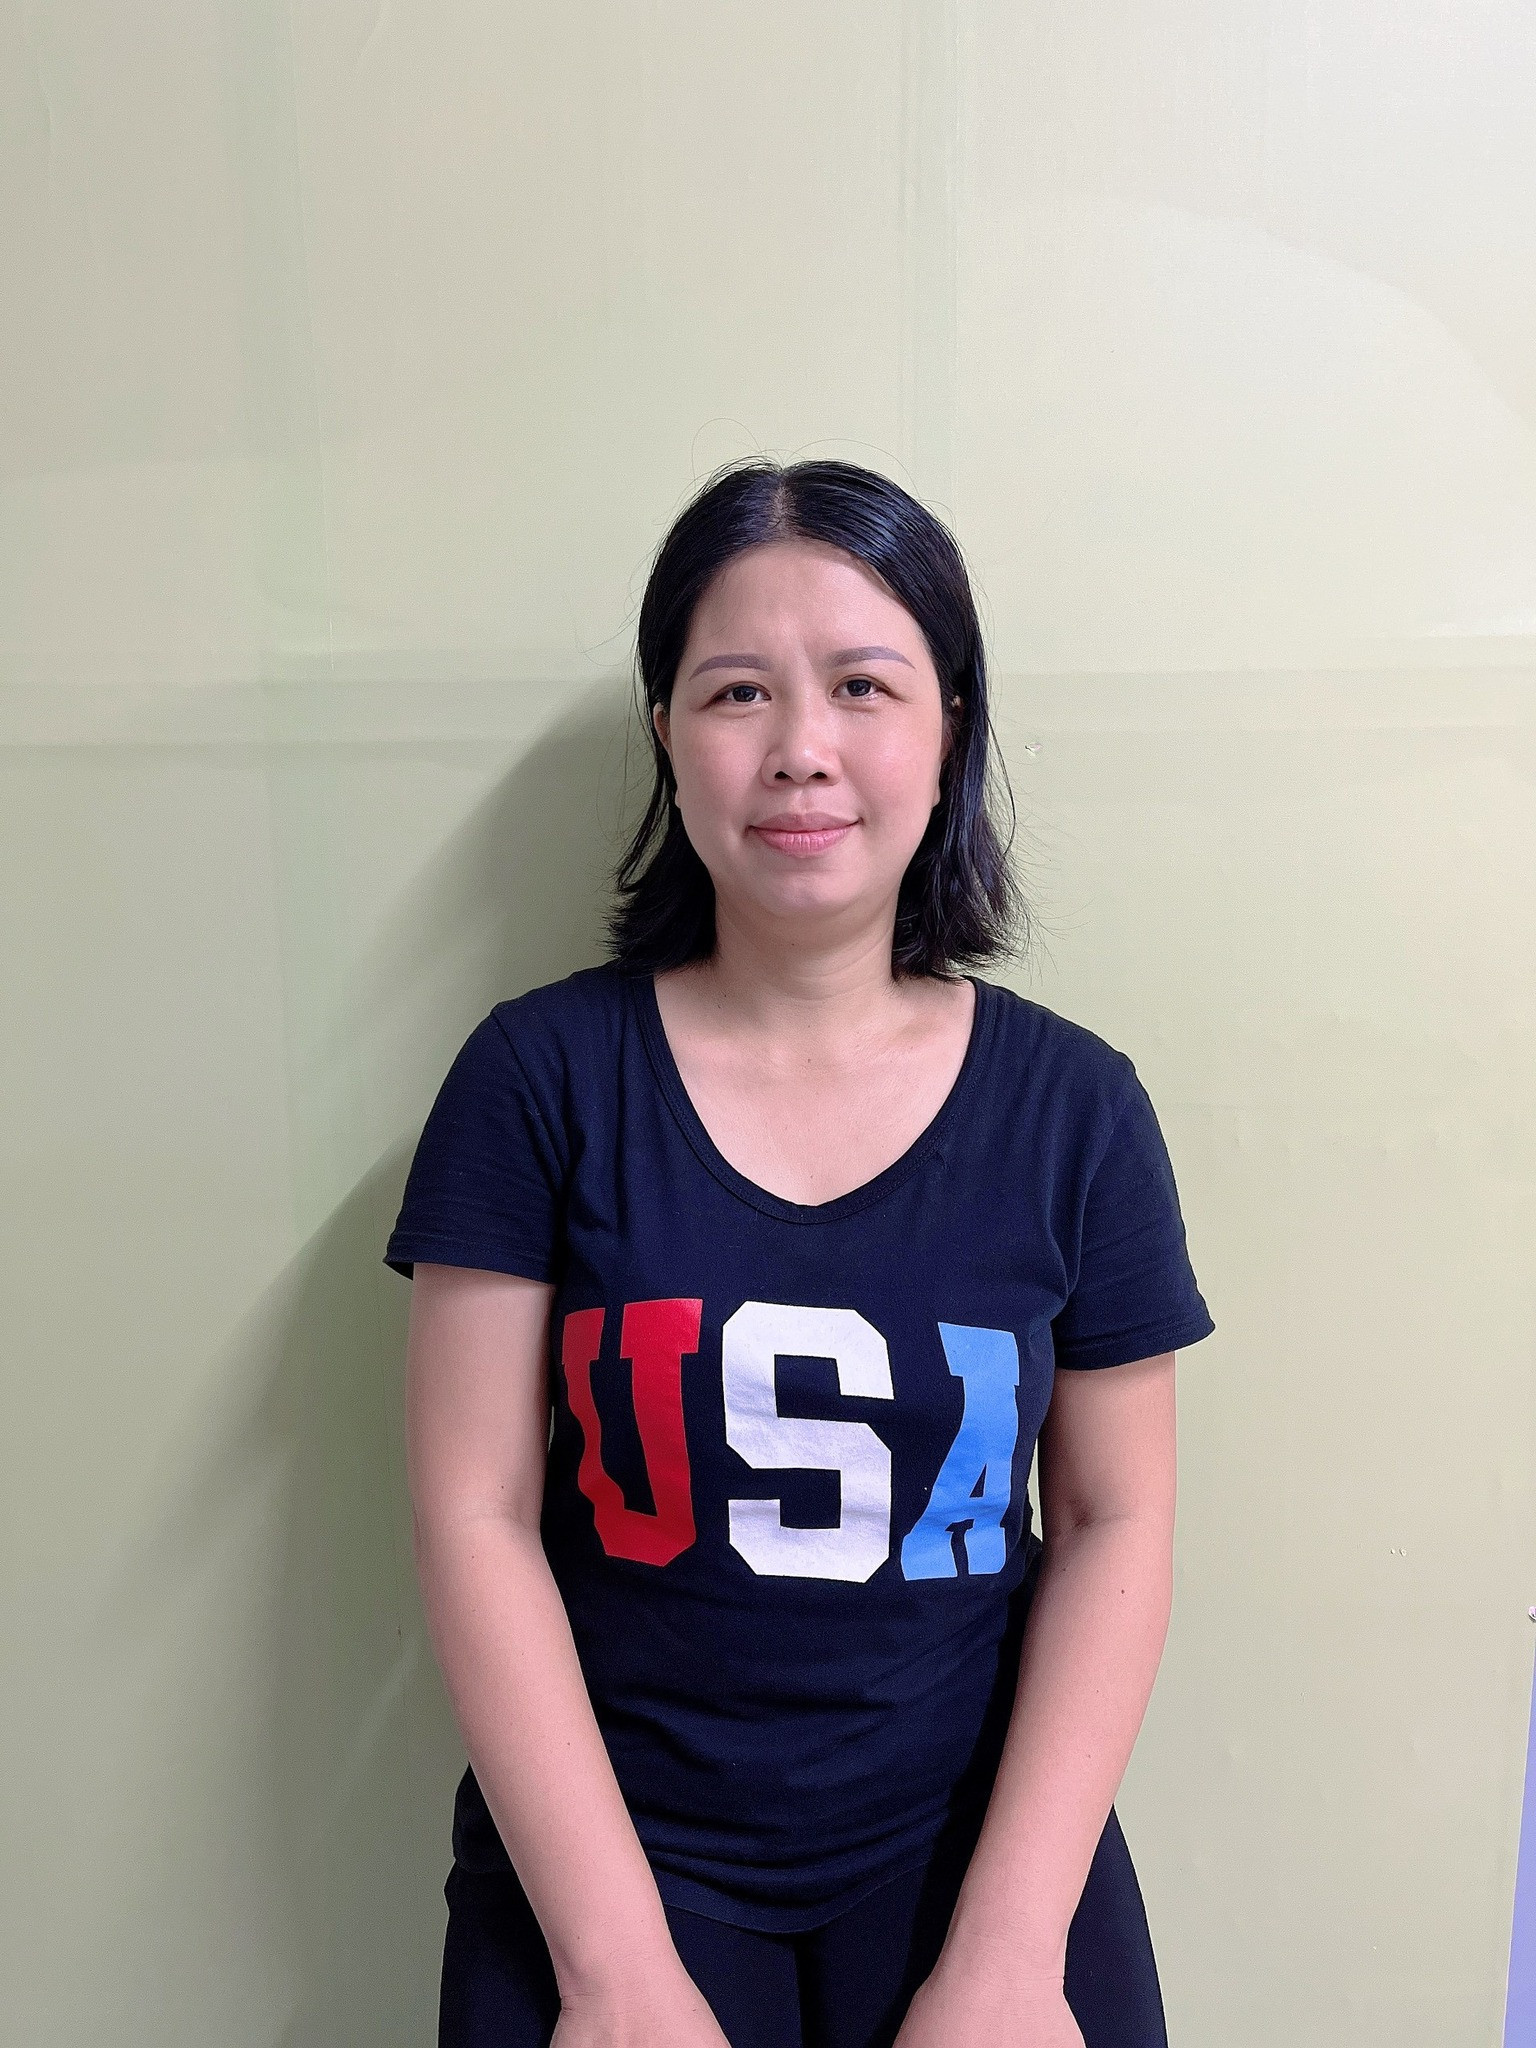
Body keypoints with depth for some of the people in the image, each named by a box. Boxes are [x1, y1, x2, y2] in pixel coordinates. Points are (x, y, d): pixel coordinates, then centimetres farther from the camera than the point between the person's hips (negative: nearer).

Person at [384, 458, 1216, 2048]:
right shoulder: (539, 1078, -9)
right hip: (613, 1849, -1)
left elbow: (1114, 1522, -2)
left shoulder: (1074, 1107, -5)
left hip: (973, 1843, 2)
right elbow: (477, 1512, -9)